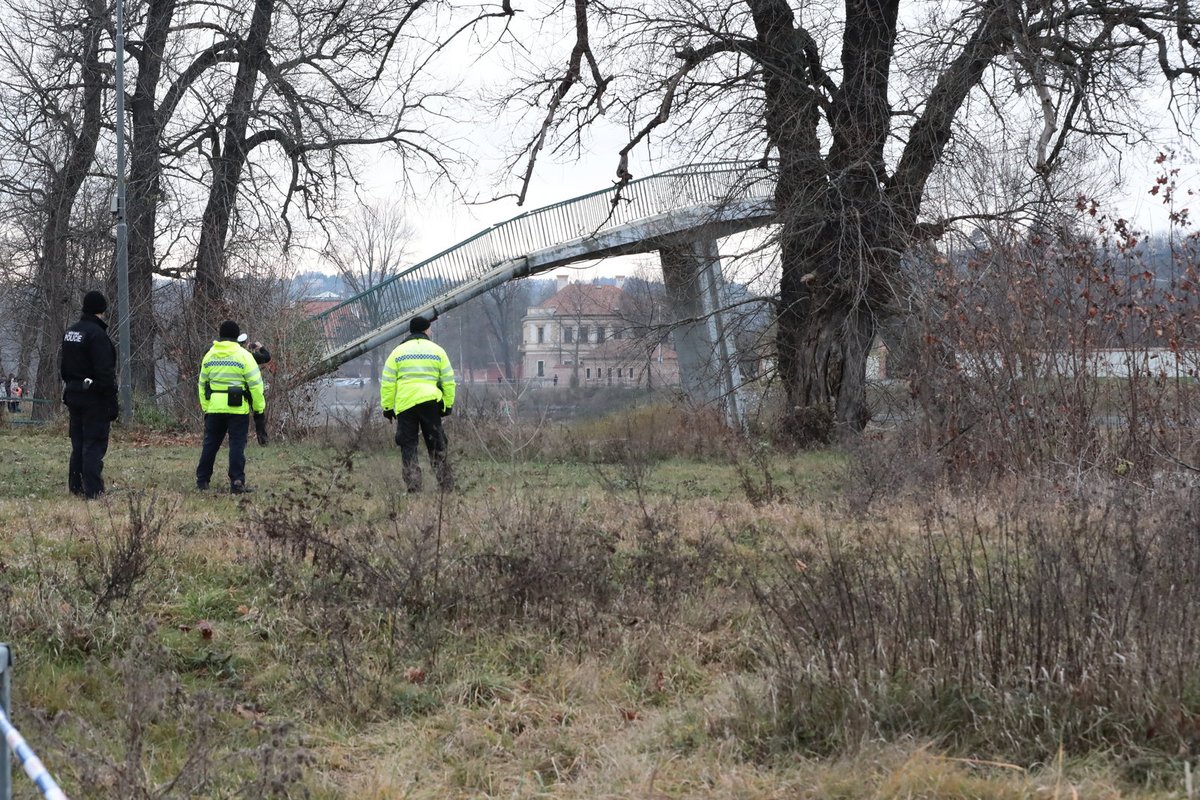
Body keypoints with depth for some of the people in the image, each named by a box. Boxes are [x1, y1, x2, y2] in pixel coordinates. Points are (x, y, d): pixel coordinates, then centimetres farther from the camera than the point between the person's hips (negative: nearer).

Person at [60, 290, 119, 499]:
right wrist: (112, 402, -17)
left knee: (78, 444, 15)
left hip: (73, 394, 8)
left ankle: (76, 487, 20)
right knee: (94, 444, -6)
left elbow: (63, 366, 18)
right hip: (94, 396, -8)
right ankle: (93, 490, -8)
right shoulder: (97, 334, -17)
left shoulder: (69, 333, 11)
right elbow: (105, 372, -20)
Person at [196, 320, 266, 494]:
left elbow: (202, 384, 16)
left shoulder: (209, 355, 10)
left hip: (214, 408, 4)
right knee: (237, 445, -2)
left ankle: (202, 480, 17)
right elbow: (255, 383, -7)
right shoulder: (243, 355, -5)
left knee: (210, 444, 13)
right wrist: (259, 408, 0)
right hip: (238, 408, -4)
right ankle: (236, 482, -7)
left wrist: (205, 407, 22)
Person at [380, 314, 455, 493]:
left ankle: (413, 486, -3)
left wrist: (387, 407, 10)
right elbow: (448, 382, 10)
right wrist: (448, 405, 18)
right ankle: (446, 485, 9)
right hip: (430, 402, 1)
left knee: (408, 445, 5)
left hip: (405, 404, -1)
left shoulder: (398, 351, 9)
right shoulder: (437, 351, 10)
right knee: (436, 445, 9)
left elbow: (387, 383, 5)